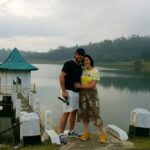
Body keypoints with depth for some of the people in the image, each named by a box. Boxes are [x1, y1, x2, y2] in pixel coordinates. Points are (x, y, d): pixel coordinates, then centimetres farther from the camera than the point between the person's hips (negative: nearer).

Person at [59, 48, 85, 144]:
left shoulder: (80, 67, 13)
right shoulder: (69, 64, -11)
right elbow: (61, 77, -17)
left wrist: (81, 89, 17)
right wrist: (63, 91, -20)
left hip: (77, 92, 8)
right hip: (69, 91, -8)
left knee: (74, 112, 14)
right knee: (66, 113, -10)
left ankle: (71, 131, 27)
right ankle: (61, 135, -3)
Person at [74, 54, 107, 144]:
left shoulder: (95, 71, -11)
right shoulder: (82, 70, 3)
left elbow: (93, 85, -17)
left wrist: (80, 86, -15)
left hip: (92, 93, -5)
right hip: (82, 93, 5)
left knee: (95, 114, -5)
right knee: (84, 113, 7)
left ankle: (102, 134, 6)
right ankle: (86, 133, 18)